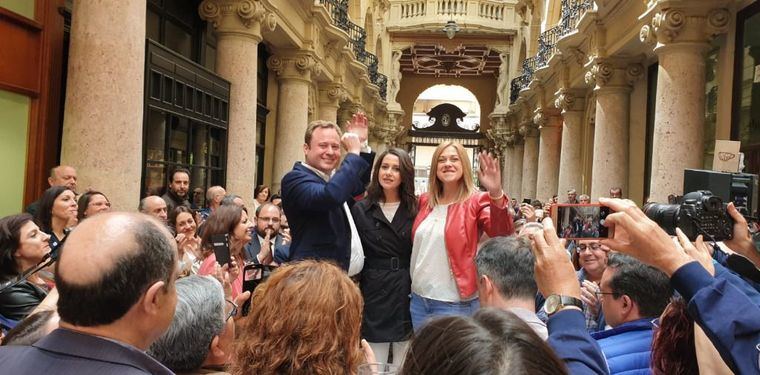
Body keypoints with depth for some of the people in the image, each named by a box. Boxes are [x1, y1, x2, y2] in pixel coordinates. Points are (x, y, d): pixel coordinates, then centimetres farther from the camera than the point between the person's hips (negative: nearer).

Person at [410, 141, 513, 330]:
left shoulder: (476, 201, -9)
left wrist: (496, 195, -42)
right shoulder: (425, 201, 6)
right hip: (419, 298, 5)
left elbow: (502, 235, -27)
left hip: (455, 304, -5)